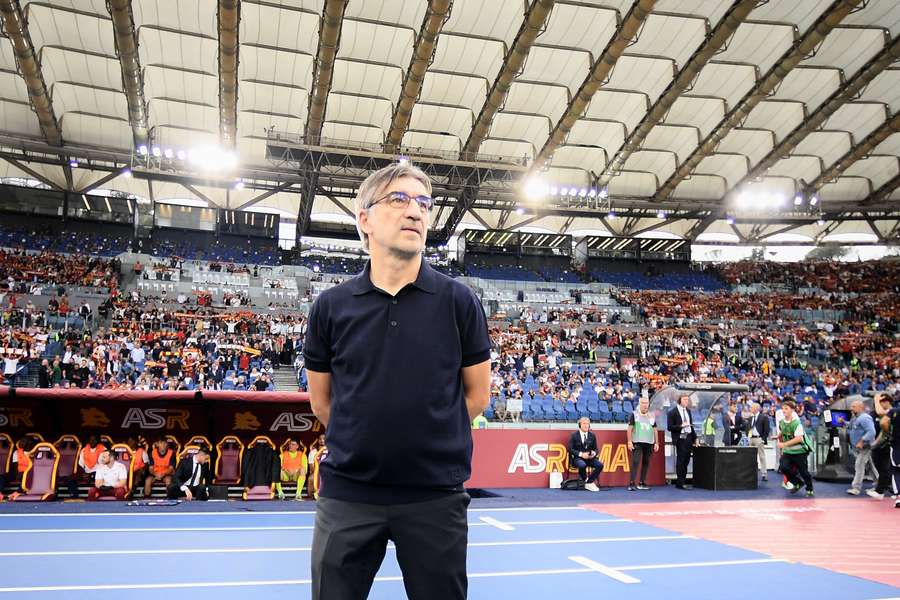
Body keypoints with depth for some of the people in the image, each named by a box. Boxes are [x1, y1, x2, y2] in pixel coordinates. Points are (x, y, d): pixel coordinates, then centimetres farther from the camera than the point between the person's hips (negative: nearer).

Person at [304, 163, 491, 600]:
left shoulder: (459, 302, -3)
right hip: (347, 493, 1)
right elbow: (321, 400, 10)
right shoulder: (330, 306, 0)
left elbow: (477, 393, 5)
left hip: (436, 496, 0)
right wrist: (365, 444, 8)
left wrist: (431, 444, 4)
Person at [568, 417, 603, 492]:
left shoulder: (592, 435, 11)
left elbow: (595, 449, 14)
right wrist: (581, 454, -20)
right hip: (577, 458, -4)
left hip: (589, 457, 4)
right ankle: (586, 480, -8)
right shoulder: (574, 435, -1)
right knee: (582, 465, -37)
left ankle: (588, 483, -10)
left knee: (600, 465, -23)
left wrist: (594, 453, -11)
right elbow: (570, 449, -7)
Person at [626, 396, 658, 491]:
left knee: (646, 463, 6)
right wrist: (629, 441, -8)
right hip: (637, 443, -4)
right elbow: (629, 428, -1)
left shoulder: (652, 416, 13)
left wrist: (656, 443, 11)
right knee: (635, 462, -11)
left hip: (649, 443, 4)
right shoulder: (634, 414, 1)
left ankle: (642, 483, 15)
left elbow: (654, 430, 16)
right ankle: (631, 483, -11)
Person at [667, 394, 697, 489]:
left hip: (688, 438, 7)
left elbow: (691, 425, 19)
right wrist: (681, 426, -21)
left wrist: (694, 438, 16)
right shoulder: (673, 412, -7)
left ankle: (681, 481, 18)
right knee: (680, 461, -4)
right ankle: (680, 483, 3)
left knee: (686, 461, 9)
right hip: (680, 439, -6)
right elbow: (670, 427, -9)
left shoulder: (688, 410, 13)